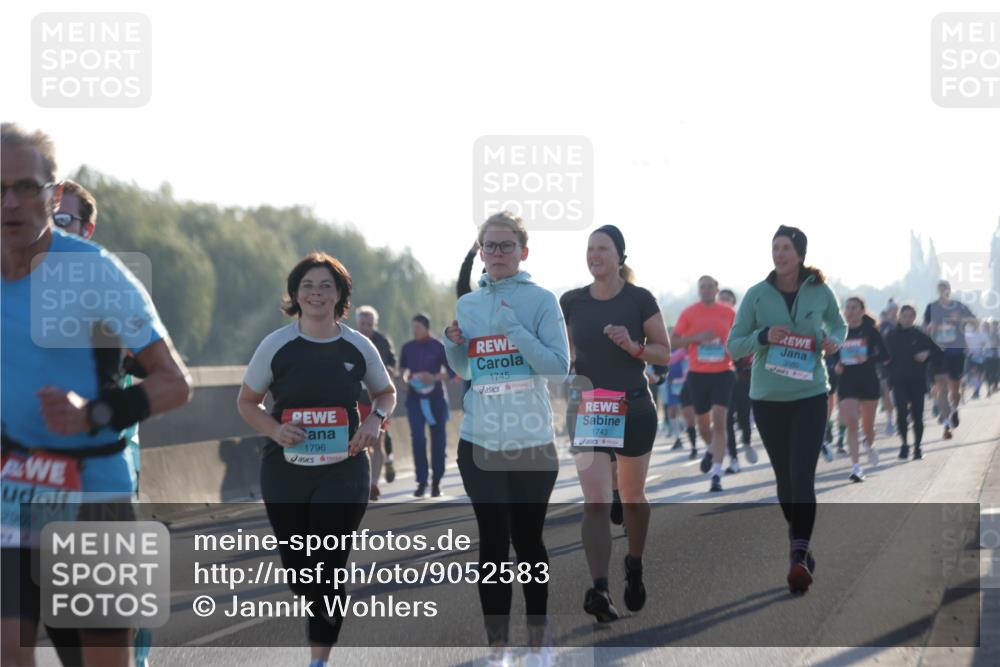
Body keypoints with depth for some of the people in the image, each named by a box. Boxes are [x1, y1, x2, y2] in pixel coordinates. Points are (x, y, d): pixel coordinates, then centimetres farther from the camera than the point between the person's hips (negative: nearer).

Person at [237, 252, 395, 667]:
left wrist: (375, 419, -5)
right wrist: (275, 430, -13)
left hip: (343, 473, -1)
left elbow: (386, 392, 17)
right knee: (297, 569, 10)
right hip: (284, 472, 1)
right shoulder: (276, 345, -2)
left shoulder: (357, 346, 1)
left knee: (330, 567, -8)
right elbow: (246, 402, 6)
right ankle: (319, 608, 43)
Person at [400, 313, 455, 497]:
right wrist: (405, 376, -2)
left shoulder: (439, 347, -4)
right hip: (414, 398, 1)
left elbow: (452, 371, -2)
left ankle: (436, 482, 14)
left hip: (435, 397, -1)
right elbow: (403, 367, 20)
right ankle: (422, 482, -8)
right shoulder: (408, 348, 4)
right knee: (418, 438, -11)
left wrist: (434, 377, -18)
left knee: (438, 439, 3)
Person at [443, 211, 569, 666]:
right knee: (492, 543, 2)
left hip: (532, 443, -3)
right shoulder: (467, 304, 8)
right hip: (479, 443, 3)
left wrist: (514, 328, -19)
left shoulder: (541, 301, -6)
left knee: (528, 540, 10)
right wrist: (452, 344, -2)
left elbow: (559, 369, -12)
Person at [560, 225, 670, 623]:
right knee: (595, 501, -13)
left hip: (634, 410, -1)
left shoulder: (639, 300, -4)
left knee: (631, 497, 13)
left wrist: (633, 347, -18)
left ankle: (635, 567, 37)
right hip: (587, 410, 1)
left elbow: (664, 353, -2)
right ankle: (599, 591, -20)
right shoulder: (571, 302, 3)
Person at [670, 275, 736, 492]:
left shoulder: (728, 312, 3)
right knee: (703, 424, 12)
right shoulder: (689, 313, 0)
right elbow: (673, 341, 0)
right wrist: (697, 338, -15)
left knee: (719, 421, -14)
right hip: (698, 374, 1)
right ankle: (712, 449, 48)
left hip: (723, 373, -1)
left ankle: (717, 475, -17)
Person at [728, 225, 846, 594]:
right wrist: (763, 336, -20)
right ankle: (797, 537, 32)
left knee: (803, 476, -14)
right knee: (784, 476, 11)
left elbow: (838, 325, 18)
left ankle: (799, 556, -17)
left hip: (810, 397, -1)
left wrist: (833, 341, -5)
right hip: (767, 398, 1)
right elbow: (733, 345, 0)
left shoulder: (820, 292, -2)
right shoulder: (757, 295, -4)